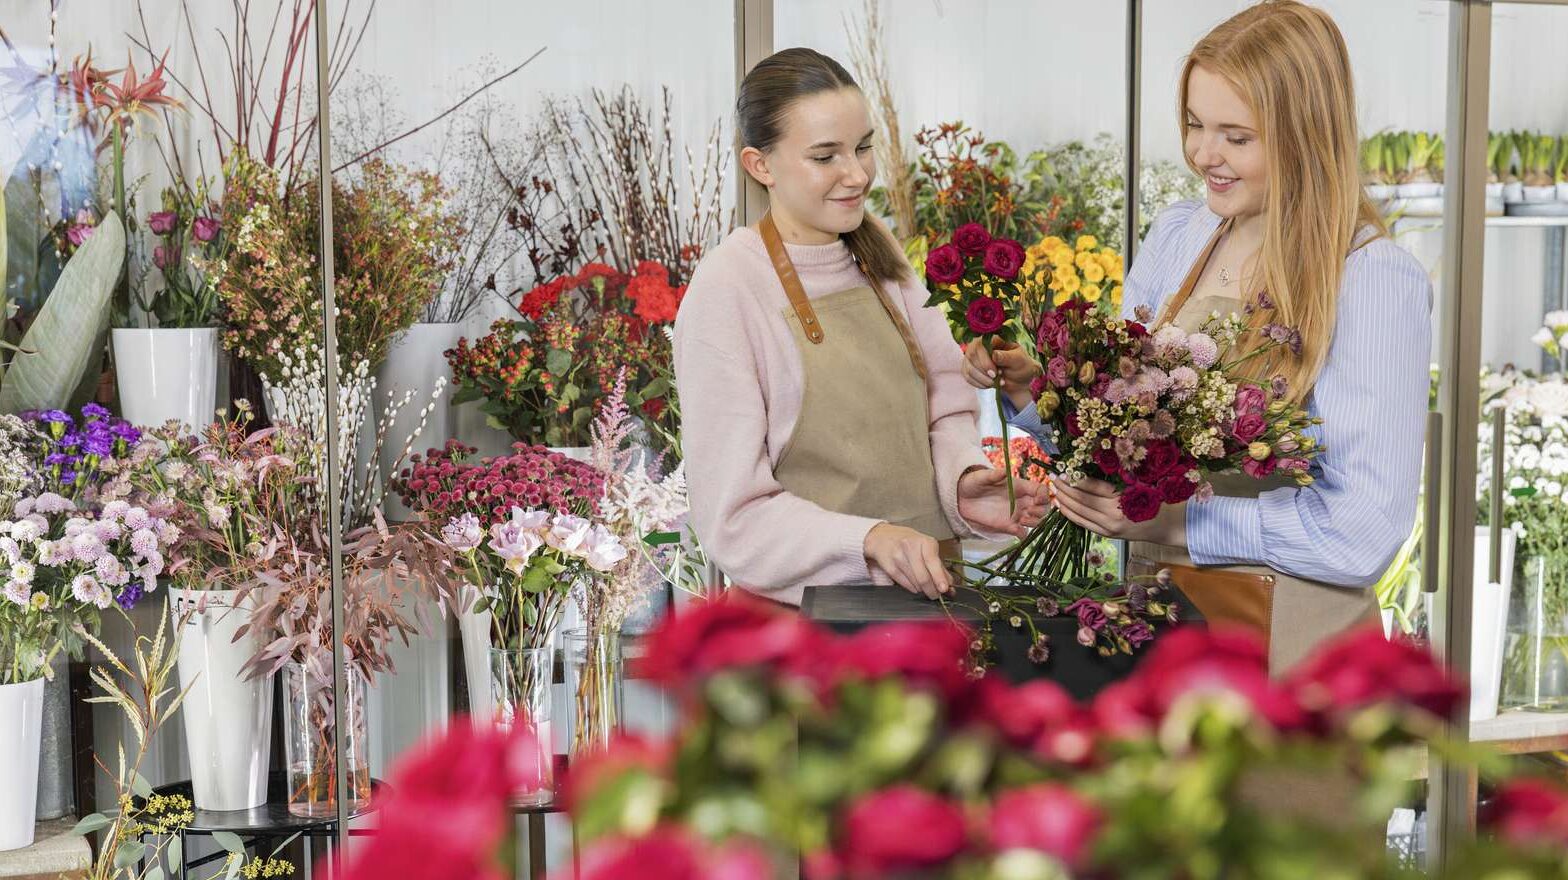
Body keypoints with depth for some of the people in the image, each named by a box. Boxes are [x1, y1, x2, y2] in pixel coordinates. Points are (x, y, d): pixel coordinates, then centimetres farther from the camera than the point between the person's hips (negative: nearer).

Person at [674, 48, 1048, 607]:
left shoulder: (878, 254, 8)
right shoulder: (728, 289, -12)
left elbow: (944, 402, 11)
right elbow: (733, 517, -13)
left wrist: (964, 479, -10)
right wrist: (870, 540, -26)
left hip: (928, 594, 5)